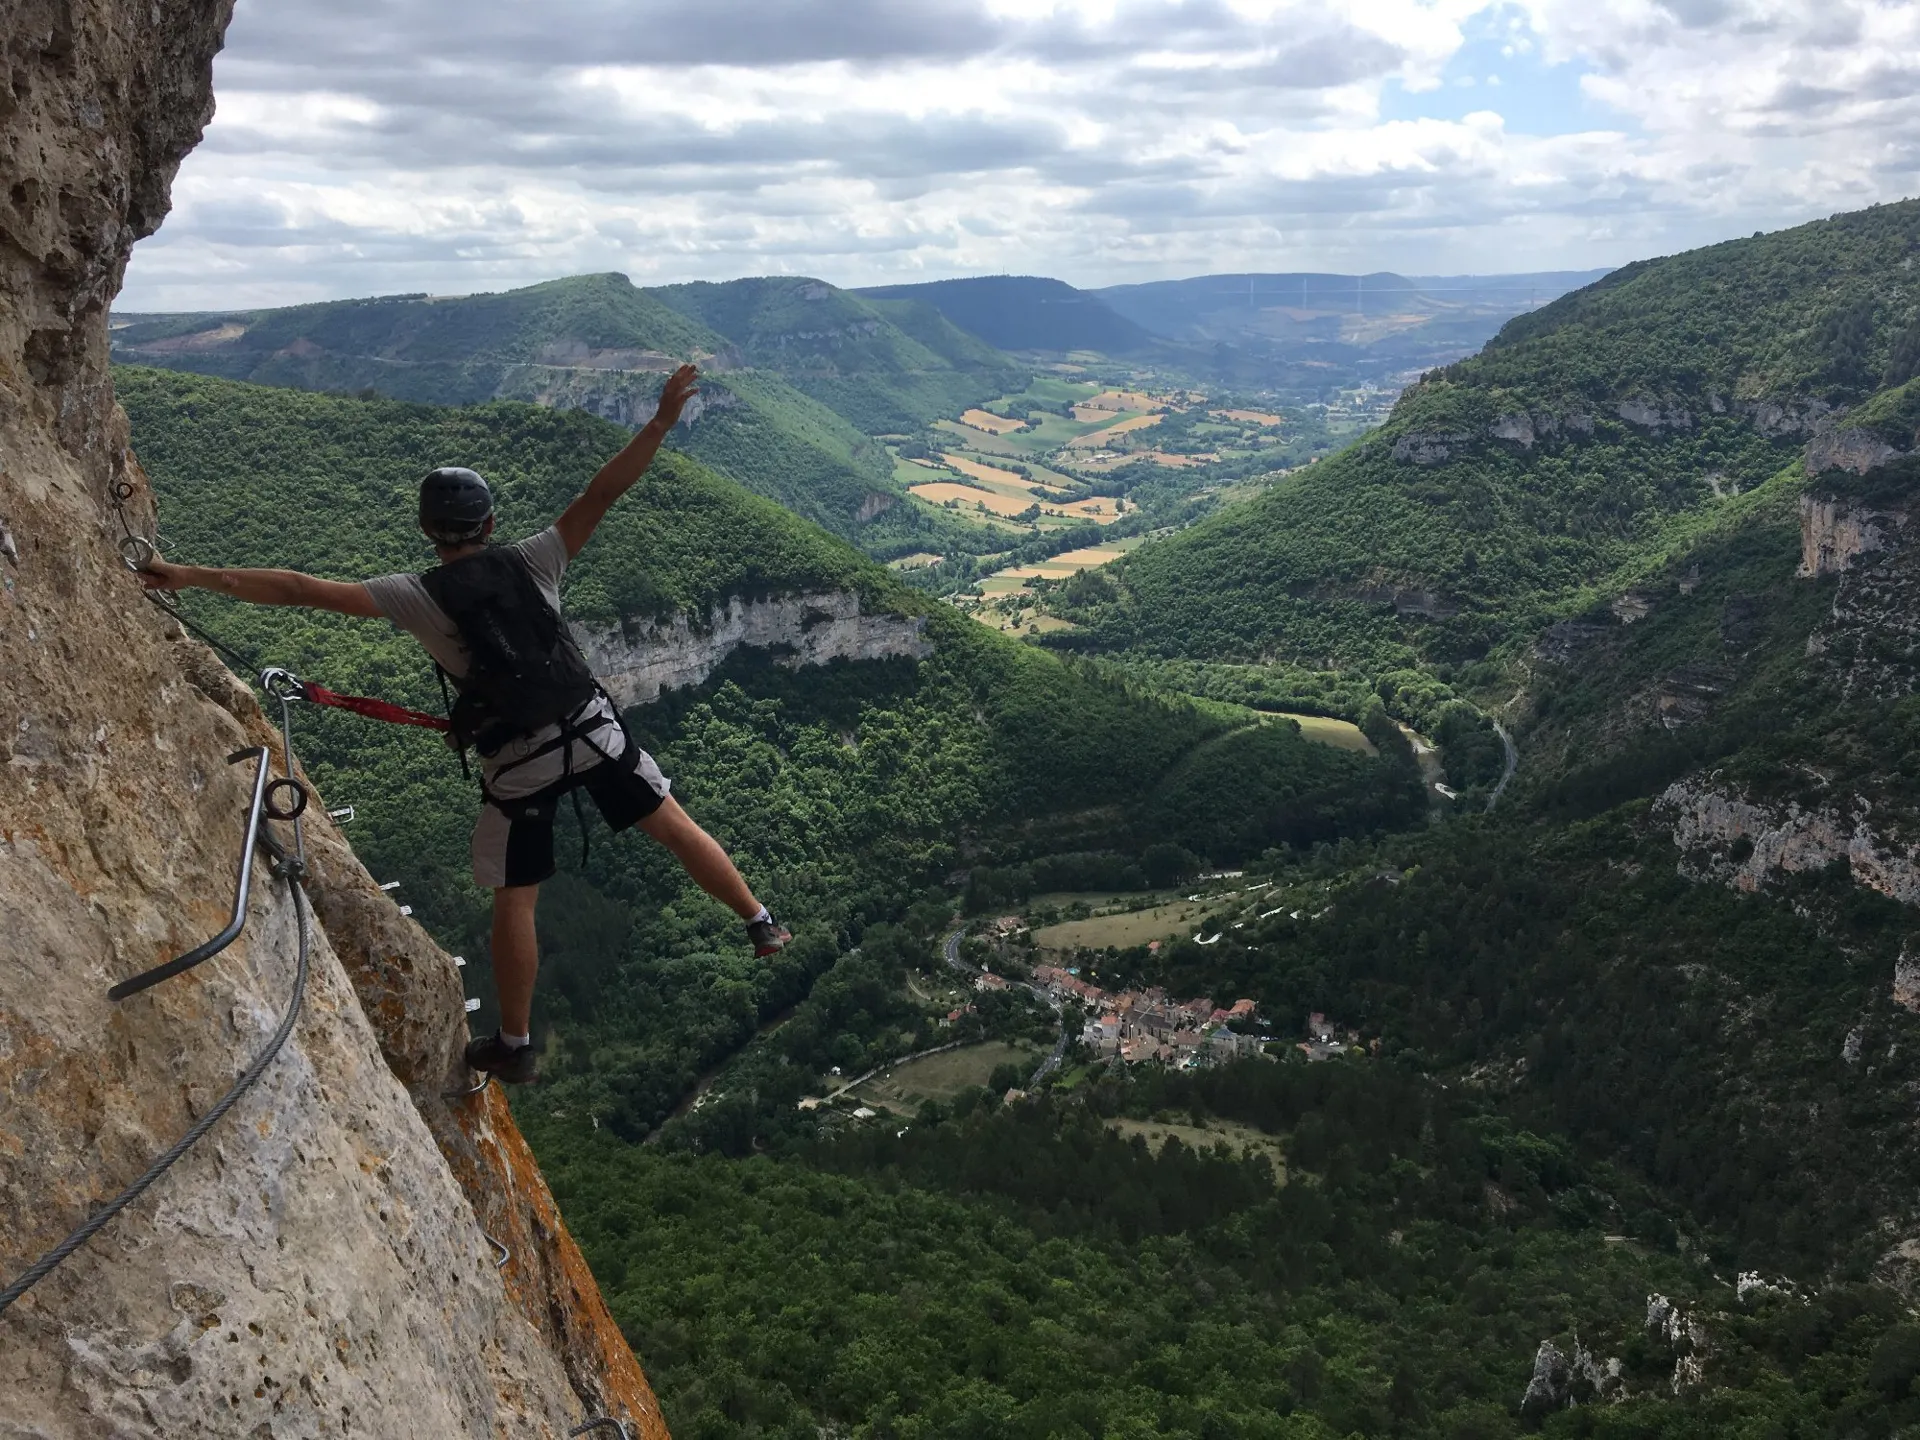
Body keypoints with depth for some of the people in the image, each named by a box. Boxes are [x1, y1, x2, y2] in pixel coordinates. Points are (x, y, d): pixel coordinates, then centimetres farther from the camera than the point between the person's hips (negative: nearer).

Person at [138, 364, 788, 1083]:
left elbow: (303, 588, -8)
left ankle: (514, 1046, 23)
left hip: (517, 763, -1)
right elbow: (602, 492, -5)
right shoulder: (529, 563, -1)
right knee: (674, 825, 17)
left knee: (514, 901, 11)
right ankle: (760, 923, 26)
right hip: (592, 728, 2)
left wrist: (193, 576, -5)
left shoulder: (417, 597, -6)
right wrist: (662, 420, -5)